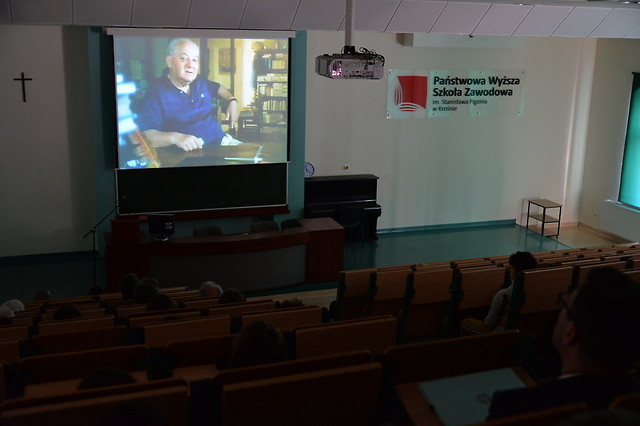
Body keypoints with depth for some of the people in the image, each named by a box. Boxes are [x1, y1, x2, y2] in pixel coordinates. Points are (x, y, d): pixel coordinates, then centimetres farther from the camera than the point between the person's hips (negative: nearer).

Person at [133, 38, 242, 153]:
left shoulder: (200, 82, 14)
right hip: (192, 154, -7)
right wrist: (175, 138, -35)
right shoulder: (155, 92, -10)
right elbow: (146, 134, -19)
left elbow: (218, 88, 38)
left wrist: (232, 101, 18)